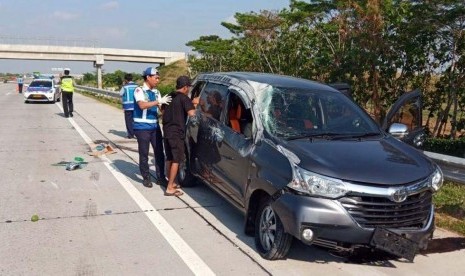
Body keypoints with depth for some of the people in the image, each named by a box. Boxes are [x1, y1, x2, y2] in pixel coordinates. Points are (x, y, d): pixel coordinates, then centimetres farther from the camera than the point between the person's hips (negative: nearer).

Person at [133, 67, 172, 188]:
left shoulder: (156, 92, 9)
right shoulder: (139, 90, -9)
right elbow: (142, 105, -26)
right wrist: (159, 101, -28)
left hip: (155, 126, 6)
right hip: (142, 127, -6)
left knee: (159, 153, 7)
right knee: (144, 154, 3)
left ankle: (161, 177, 18)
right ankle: (146, 178, 16)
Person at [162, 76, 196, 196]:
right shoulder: (184, 98, -12)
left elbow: (163, 110, 27)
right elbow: (191, 113, -25)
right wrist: (194, 105, -7)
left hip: (167, 131, 8)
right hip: (177, 133, -8)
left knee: (170, 159, 18)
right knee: (176, 160, -3)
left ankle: (171, 183, 29)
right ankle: (170, 188, -4)